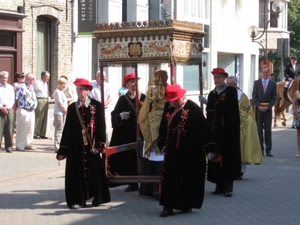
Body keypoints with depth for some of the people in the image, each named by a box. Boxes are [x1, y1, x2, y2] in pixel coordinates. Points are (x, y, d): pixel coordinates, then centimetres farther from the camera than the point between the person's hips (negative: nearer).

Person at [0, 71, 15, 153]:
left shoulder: (10, 87, 14)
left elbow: (12, 99, 8)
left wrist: (7, 107, -6)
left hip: (9, 109, 3)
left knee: (9, 129, 2)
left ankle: (8, 147, 6)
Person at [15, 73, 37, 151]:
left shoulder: (31, 87, 14)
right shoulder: (21, 87, -12)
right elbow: (16, 99, -12)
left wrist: (33, 107, 17)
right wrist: (16, 110, -12)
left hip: (31, 111, 9)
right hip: (23, 111, -9)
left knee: (30, 129, 13)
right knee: (22, 129, -5)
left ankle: (28, 144, 23)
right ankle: (19, 146, 1)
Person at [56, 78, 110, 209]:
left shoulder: (96, 106, 1)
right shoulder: (72, 108, 8)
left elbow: (101, 126, -3)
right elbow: (67, 128, 8)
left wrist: (99, 145, -11)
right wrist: (63, 149, 5)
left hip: (91, 145, -2)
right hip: (75, 146, 2)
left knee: (93, 171, 4)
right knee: (77, 172, 1)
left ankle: (97, 198, 16)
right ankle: (77, 200, 6)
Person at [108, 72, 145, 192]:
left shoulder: (144, 98, 7)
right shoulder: (123, 99, 4)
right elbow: (114, 115, -1)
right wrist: (120, 116, -20)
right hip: (127, 135, -1)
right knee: (130, 157, -2)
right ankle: (133, 183, 4)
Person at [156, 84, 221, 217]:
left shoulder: (193, 108, -13)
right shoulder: (168, 107, 3)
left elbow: (203, 128, -15)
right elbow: (163, 127, 15)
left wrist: (210, 149, -20)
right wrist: (163, 144, 15)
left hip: (190, 151, -4)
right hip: (172, 150, 4)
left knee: (188, 177, 5)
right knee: (169, 177, -1)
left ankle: (187, 205, 18)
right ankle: (168, 206, 2)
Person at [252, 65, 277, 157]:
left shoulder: (273, 83, 6)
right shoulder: (257, 82, 6)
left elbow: (274, 97, 3)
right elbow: (254, 96, 3)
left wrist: (268, 107, -9)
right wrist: (259, 106, -9)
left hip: (268, 108, 0)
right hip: (259, 108, 0)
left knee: (268, 129, 2)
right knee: (259, 129, 0)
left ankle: (268, 150, 3)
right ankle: (260, 149, 2)